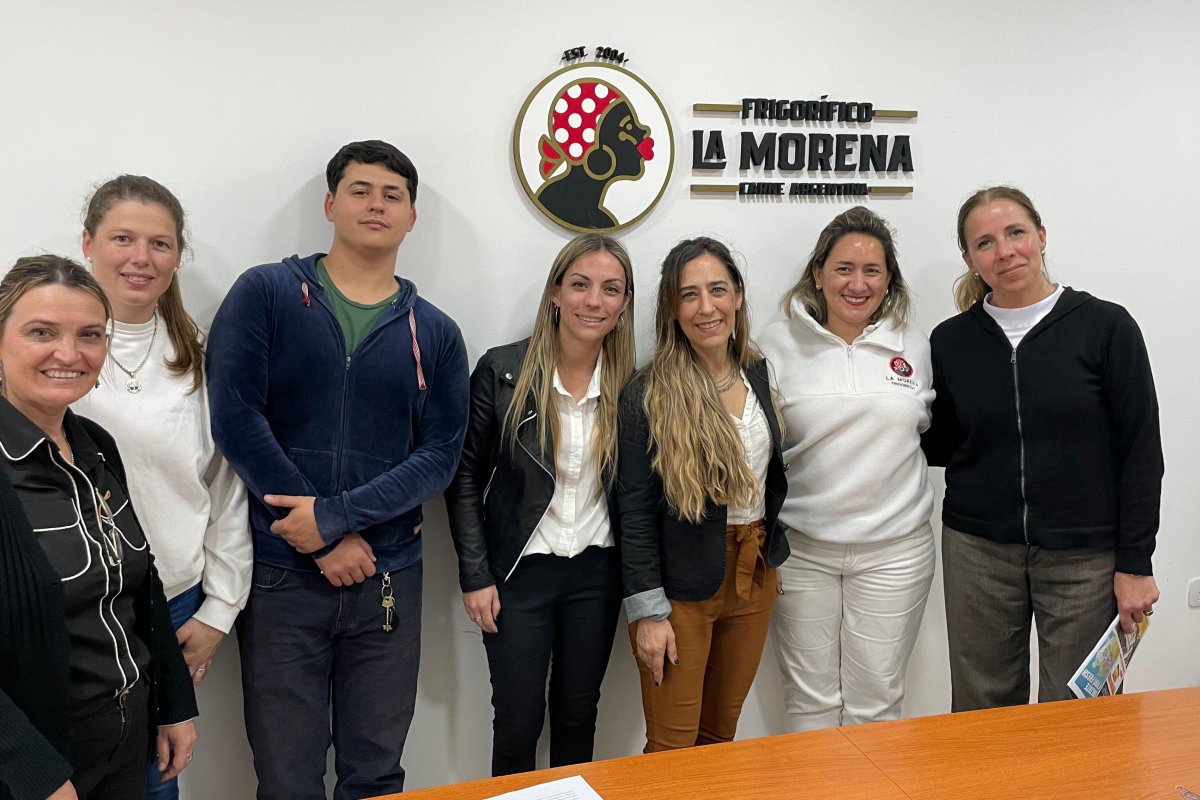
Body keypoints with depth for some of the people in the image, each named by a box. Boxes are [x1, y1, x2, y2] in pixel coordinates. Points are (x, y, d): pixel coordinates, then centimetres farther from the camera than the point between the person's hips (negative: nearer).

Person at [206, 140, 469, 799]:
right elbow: (234, 419, -11)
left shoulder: (435, 334, 6)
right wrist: (329, 543, -12)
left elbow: (439, 455, -2)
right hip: (280, 576, -2)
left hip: (387, 580, 2)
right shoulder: (264, 293, -1)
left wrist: (334, 515, -15)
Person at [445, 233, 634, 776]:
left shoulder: (630, 384, -3)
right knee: (518, 722, 7)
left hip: (597, 572, 3)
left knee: (577, 715, 16)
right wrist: (475, 576, -8)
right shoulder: (502, 371, -11)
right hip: (519, 572, -2)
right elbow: (465, 479, -5)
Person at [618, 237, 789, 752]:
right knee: (672, 748, 4)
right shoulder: (648, 394, -13)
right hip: (682, 586, -5)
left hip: (754, 577, 5)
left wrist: (771, 556, 11)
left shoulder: (760, 374, 4)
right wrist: (647, 610, -14)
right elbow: (635, 511, -13)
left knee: (720, 736, 18)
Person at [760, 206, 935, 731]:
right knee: (810, 700, 8)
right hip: (801, 547, -1)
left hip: (894, 549, 2)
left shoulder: (914, 345, 4)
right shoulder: (779, 344, -2)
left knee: (876, 701, 10)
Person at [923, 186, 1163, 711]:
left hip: (1086, 558, -2)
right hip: (978, 553, 2)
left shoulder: (1105, 327, -4)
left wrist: (1134, 563, -6)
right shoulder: (951, 341, 3)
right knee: (981, 713, 10)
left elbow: (1141, 452, -3)